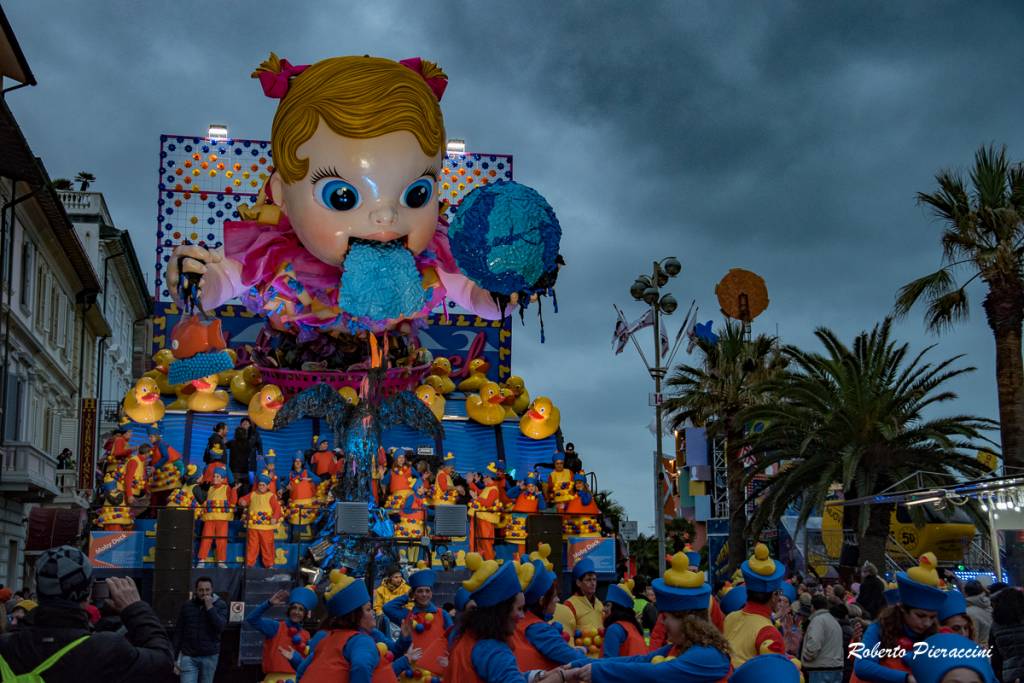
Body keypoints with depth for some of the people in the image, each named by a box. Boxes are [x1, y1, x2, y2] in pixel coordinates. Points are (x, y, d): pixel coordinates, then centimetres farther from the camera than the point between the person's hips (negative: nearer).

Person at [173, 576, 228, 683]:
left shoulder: (220, 605, -1)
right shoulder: (187, 606, 2)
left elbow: (220, 627, -15)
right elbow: (178, 631, 6)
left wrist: (209, 607, -17)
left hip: (209, 657, 0)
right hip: (188, 656, 0)